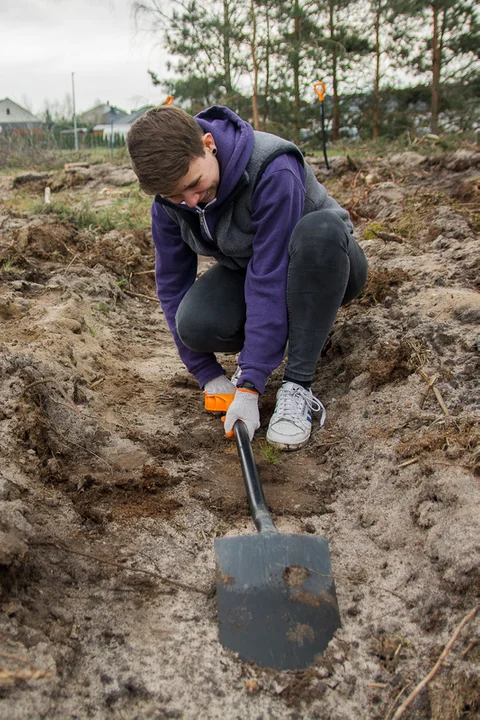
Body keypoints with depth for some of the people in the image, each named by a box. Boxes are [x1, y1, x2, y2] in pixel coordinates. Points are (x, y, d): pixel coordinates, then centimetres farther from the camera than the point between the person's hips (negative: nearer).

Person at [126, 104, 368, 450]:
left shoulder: (273, 170, -33)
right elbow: (172, 282, -8)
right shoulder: (170, 194, -15)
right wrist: (209, 375, -10)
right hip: (248, 266, 4)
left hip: (325, 266, -3)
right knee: (194, 323, -27)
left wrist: (249, 386, -36)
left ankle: (297, 386, -29)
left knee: (322, 228, -40)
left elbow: (270, 279, -36)